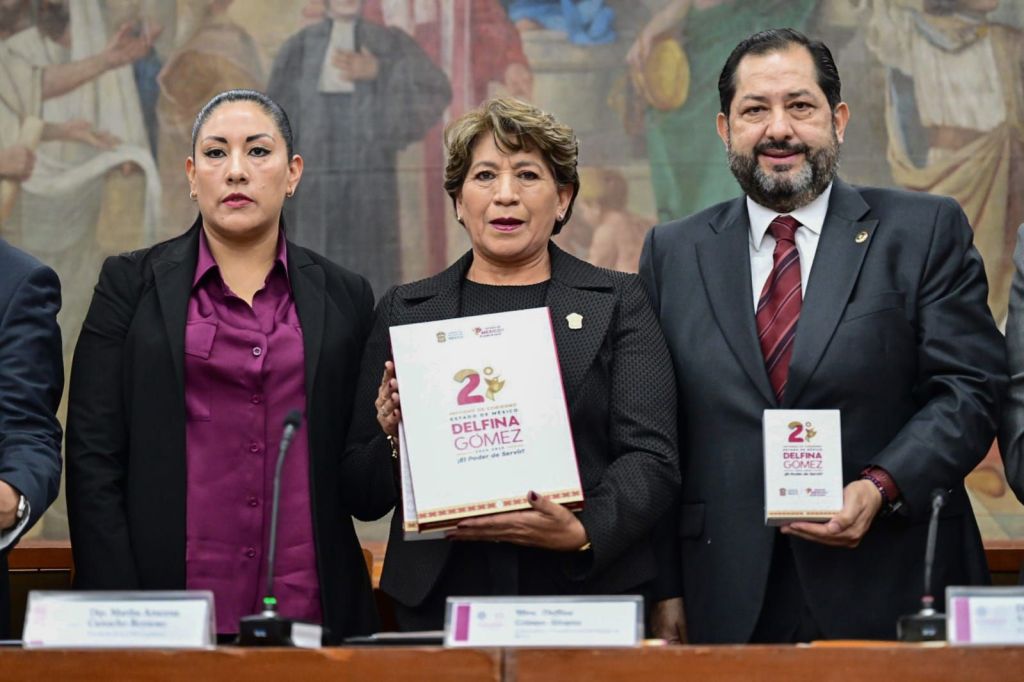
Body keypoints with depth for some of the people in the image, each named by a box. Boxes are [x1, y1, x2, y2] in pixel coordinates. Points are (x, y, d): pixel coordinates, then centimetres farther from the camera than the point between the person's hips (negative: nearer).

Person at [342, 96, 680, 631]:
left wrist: (584, 533, -19)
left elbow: (652, 457, -2)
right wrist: (392, 439, -10)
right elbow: (359, 497, 11)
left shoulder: (619, 303, 8)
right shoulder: (404, 311, 11)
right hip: (439, 600, 1)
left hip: (588, 589, -1)